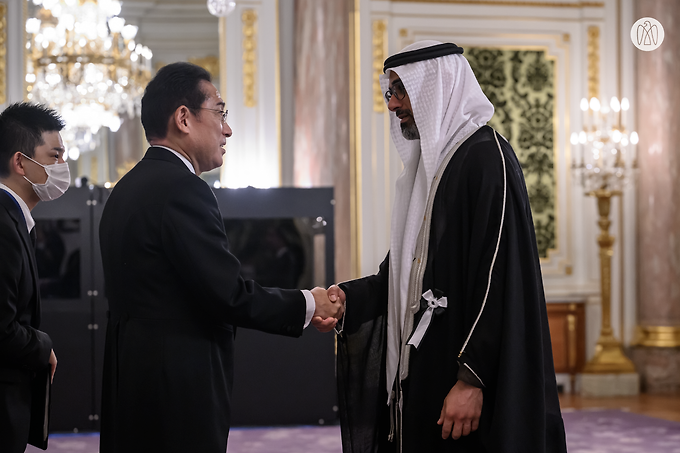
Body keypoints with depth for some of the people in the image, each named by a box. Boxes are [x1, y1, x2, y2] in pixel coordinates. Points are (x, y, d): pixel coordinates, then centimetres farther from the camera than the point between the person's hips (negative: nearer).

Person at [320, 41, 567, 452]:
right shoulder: (431, 163, 17)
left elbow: (499, 278, -19)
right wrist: (350, 297, 3)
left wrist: (471, 379, -23)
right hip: (420, 376, 8)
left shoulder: (487, 157, -12)